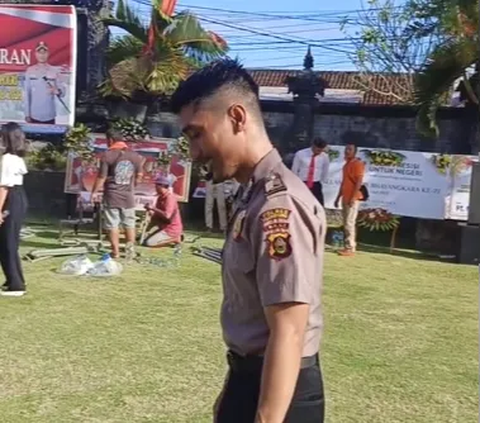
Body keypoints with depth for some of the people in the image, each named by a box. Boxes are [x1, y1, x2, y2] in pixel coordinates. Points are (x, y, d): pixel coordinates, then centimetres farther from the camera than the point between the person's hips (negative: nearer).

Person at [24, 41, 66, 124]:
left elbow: (63, 92, 0)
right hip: (34, 116, 1)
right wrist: (27, 114, 2)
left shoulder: (55, 71, 0)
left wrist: (57, 91, -24)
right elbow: (27, 93, 5)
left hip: (49, 116, 0)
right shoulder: (29, 71, 3)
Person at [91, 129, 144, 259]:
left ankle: (116, 251, 5)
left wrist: (94, 192, 0)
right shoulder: (135, 156, 3)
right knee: (129, 223, 14)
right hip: (128, 195, 4)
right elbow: (139, 176, 10)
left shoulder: (107, 155, -10)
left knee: (112, 224, 4)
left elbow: (101, 177, -10)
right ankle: (130, 250, 19)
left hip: (111, 196, -4)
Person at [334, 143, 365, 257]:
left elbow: (359, 182, -16)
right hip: (345, 198, 9)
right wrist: (338, 197, 19)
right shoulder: (346, 164, 18)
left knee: (350, 223, -11)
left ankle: (350, 248, -9)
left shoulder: (358, 164, -10)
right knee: (347, 223, 10)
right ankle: (350, 246, 16)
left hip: (353, 198, -9)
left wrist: (353, 197, -22)